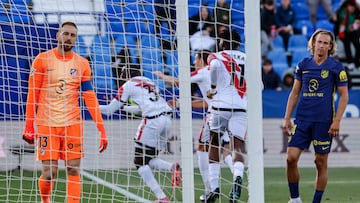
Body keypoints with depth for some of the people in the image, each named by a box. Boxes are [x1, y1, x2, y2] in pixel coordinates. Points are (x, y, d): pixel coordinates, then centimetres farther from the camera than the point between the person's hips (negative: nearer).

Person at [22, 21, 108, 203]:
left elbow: (90, 98, 3)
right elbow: (32, 94, 0)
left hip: (72, 123, 2)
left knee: (73, 170, -3)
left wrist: (102, 129, -4)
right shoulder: (42, 60, -1)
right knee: (49, 173, -3)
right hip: (46, 124, -2)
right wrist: (29, 125, -5)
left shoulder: (82, 64, 5)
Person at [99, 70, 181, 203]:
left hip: (152, 121, -7)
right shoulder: (148, 81, 26)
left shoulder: (128, 86, 6)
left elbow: (110, 110, 10)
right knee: (149, 160, 18)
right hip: (167, 119, 7)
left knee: (140, 162, 3)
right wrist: (124, 107, 44)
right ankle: (172, 167, -11)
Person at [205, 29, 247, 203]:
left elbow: (214, 65, -21)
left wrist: (213, 88, -4)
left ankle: (214, 188, 12)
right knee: (238, 147, 0)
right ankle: (238, 177, -30)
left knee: (214, 145, 14)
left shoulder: (217, 57, 3)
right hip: (242, 109, 2)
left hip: (221, 105, -2)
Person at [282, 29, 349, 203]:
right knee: (291, 158, -7)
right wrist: (287, 118, 9)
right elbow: (295, 93, 15)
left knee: (321, 163, 2)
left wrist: (337, 121, -9)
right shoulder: (303, 65, 8)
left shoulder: (336, 67, -2)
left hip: (324, 121, -3)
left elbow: (344, 96, -1)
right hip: (302, 119, 3)